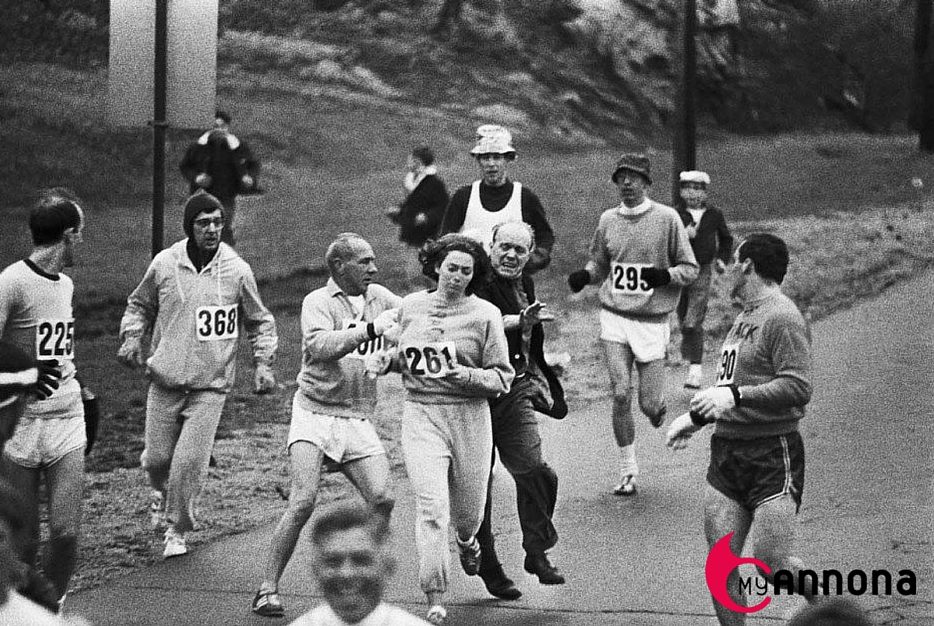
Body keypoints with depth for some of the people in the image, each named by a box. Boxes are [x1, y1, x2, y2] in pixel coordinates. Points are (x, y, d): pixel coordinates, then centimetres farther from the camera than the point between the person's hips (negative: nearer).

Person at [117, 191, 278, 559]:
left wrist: (263, 364, -1)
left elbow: (260, 322, 10)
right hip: (165, 380, 2)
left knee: (190, 461, -11)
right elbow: (140, 305, 16)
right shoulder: (164, 264, -1)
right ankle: (161, 491, 43)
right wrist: (132, 338, 0)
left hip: (211, 385, -1)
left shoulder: (237, 270, -3)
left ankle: (177, 530, 10)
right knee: (158, 457, 6)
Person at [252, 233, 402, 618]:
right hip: (314, 414, -5)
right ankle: (267, 590, -9)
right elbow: (318, 347, -25)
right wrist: (370, 329, -30)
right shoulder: (318, 302, -7)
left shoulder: (379, 297, 11)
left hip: (358, 420, 5)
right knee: (303, 502, -17)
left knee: (382, 500, -9)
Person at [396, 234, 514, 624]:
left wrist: (469, 376, -20)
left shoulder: (485, 315, -3)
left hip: (469, 416, -1)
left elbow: (503, 376, -3)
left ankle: (467, 540, 52)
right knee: (431, 507, -14)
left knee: (468, 507, 12)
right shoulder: (410, 306, 7)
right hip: (421, 415, 1)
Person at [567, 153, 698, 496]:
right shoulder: (608, 219, 6)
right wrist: (584, 276, -2)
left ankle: (658, 406, 36)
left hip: (652, 321, -2)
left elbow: (690, 269, 0)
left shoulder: (667, 218, -4)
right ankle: (628, 471, 4)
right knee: (621, 395, -9)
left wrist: (665, 275, -20)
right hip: (615, 317, 2)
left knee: (649, 405, -3)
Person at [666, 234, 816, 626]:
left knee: (771, 562, -10)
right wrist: (695, 417, 27)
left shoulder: (783, 319, -11)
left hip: (772, 455, -8)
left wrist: (734, 396, -25)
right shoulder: (744, 317, 19)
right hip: (727, 452, 8)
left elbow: (798, 388, -21)